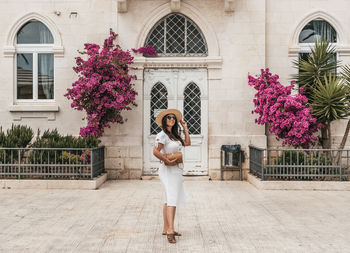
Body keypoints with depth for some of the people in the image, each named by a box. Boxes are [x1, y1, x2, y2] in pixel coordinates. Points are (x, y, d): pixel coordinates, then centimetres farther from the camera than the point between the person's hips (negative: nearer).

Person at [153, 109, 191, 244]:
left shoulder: (174, 135, 16)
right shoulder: (162, 135, -12)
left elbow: (187, 143, 18)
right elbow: (155, 151, -20)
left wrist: (185, 128, 18)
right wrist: (167, 161, -20)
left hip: (176, 170, 9)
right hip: (169, 170, -9)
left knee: (169, 200, 12)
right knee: (172, 199, -16)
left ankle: (166, 229, 20)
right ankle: (170, 230, -18)